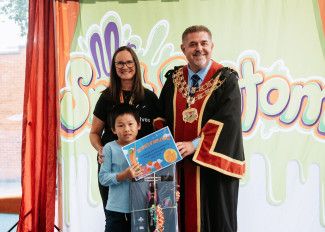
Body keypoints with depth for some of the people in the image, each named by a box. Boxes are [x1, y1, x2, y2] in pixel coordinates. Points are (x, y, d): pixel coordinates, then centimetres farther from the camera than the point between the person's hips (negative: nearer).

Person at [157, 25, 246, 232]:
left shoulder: (226, 79, -4)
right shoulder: (174, 79, 10)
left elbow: (227, 120, -14)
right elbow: (162, 116, 14)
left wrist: (195, 145, -20)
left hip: (213, 164, -4)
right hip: (180, 164, 4)